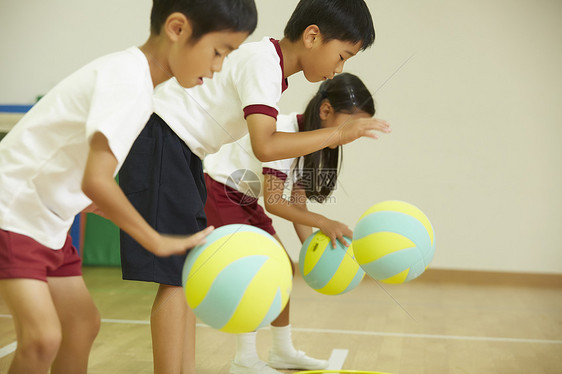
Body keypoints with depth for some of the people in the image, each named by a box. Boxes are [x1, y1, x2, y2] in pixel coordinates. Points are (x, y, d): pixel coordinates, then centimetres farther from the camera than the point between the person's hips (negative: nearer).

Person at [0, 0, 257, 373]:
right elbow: (96, 181, -33)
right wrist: (159, 243, -26)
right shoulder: (129, 78, -23)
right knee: (43, 337, -20)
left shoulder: (131, 75, 5)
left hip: (47, 219, 10)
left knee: (83, 323, 14)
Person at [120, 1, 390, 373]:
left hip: (183, 152, 10)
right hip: (158, 143, -10)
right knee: (175, 276, -13)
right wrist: (339, 134, -23)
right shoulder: (262, 62, -20)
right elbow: (265, 147, -30)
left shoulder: (271, 64, 9)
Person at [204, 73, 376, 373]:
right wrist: (323, 222, -39)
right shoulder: (282, 133, -29)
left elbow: (297, 203, -1)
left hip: (245, 200, 9)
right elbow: (274, 202, -33)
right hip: (217, 191, -9)